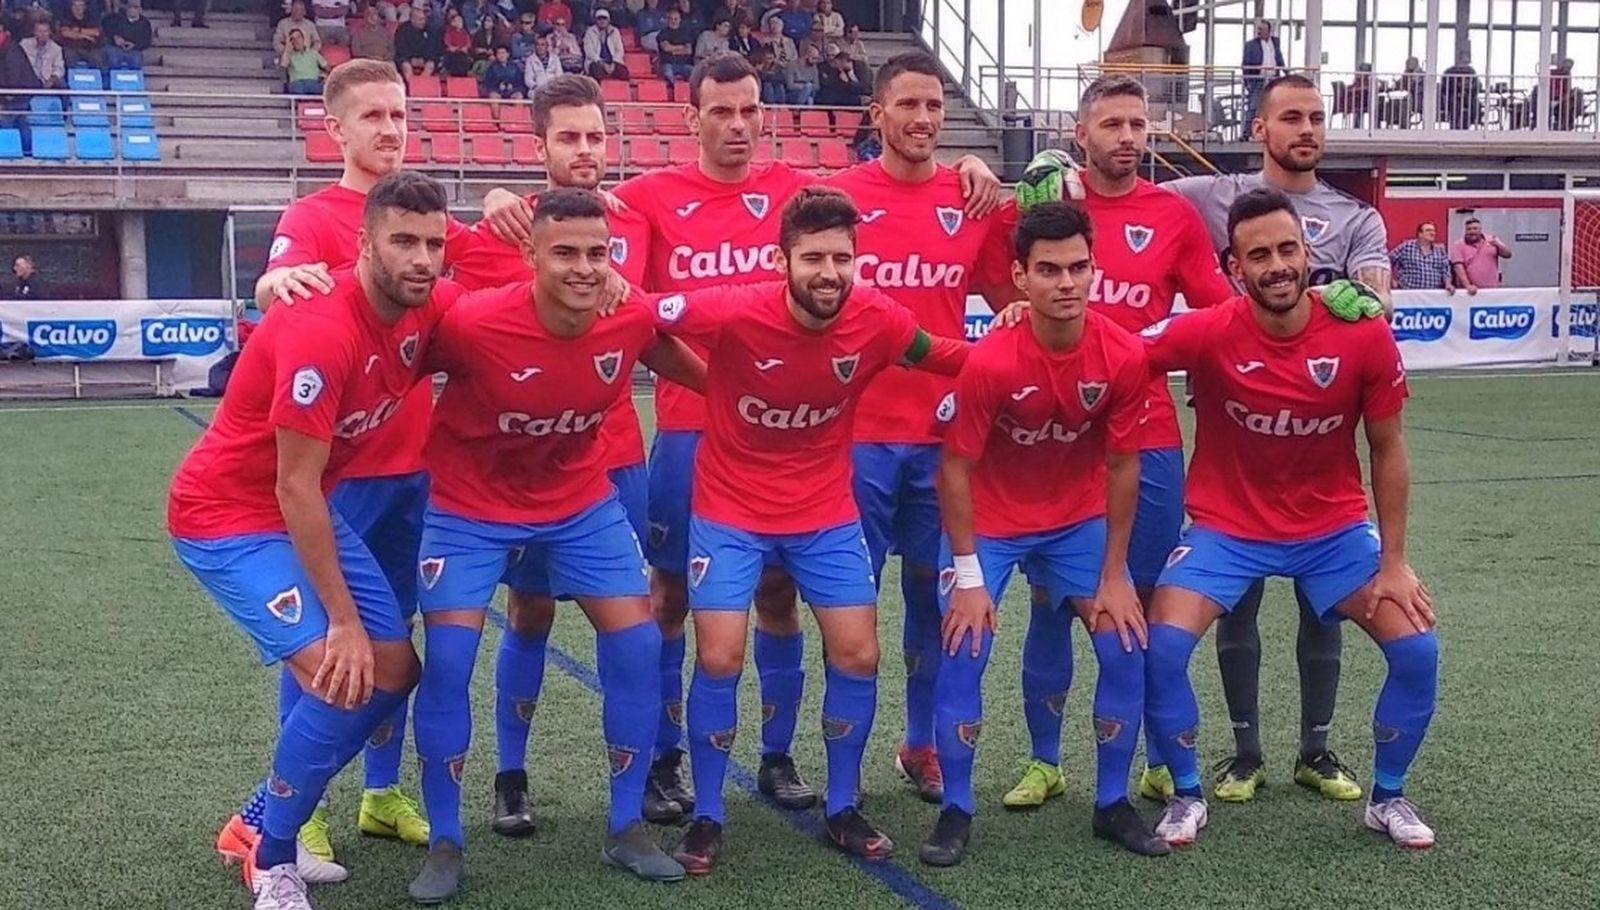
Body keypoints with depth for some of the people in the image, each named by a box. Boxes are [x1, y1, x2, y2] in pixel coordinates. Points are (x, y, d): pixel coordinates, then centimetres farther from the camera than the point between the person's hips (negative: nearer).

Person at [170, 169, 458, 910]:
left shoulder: (425, 311, -8)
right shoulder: (321, 333, -30)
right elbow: (295, 486, -26)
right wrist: (343, 620, -22)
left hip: (306, 510, 9)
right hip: (227, 516, -8)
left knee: (393, 669, 6)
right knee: (338, 677, -21)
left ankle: (263, 822, 23)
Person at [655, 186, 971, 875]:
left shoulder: (877, 320, -15)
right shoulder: (732, 313, -25)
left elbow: (958, 362, 2)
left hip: (827, 513, 3)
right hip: (731, 512, -3)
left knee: (858, 655, 0)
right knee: (719, 659, -8)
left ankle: (842, 809, 21)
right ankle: (707, 818, 12)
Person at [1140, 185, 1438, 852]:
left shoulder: (1365, 336, -16)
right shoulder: (1208, 334, -21)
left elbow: (1387, 451, -5)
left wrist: (1393, 562, -4)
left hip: (1335, 528, 2)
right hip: (1228, 528, -1)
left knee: (1416, 649, -7)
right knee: (1160, 647, -18)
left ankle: (1388, 797, 19)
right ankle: (1187, 795, 7)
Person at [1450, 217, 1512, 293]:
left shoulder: (1491, 240, 9)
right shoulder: (1458, 245, -1)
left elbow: (1507, 254, 5)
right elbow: (1458, 267, -11)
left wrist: (1498, 245, -16)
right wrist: (1468, 286, -22)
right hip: (1469, 291, -3)